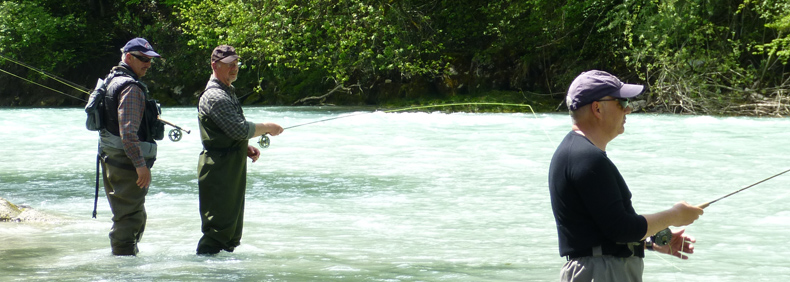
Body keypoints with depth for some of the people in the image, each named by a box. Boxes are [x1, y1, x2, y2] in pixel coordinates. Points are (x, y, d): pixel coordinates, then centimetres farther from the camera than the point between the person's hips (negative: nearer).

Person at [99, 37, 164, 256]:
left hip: (112, 160, 11)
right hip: (127, 163, -11)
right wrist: (141, 164, -25)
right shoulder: (131, 87, -15)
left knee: (136, 217, 19)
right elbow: (128, 131, -25)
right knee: (129, 219, -8)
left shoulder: (113, 81, 18)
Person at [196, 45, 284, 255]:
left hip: (232, 170, 11)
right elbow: (240, 129, -22)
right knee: (219, 227, -12)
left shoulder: (228, 92, 19)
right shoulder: (215, 96, -16)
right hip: (219, 172, -10)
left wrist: (246, 149, 11)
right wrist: (267, 128, -8)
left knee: (232, 228, 13)